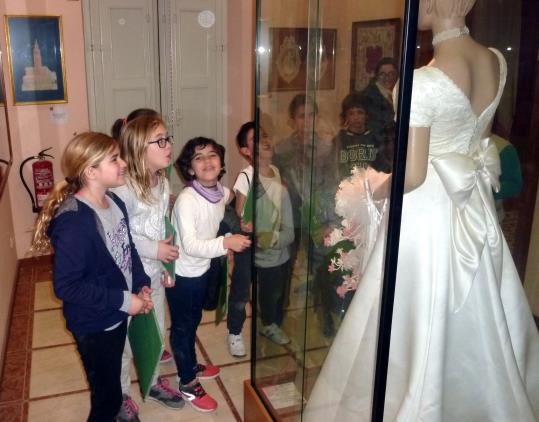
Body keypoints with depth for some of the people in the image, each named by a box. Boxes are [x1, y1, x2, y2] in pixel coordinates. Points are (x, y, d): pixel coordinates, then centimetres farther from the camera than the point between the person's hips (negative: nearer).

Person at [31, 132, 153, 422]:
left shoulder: (114, 202, -3)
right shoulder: (74, 223, -29)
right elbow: (66, 286, -27)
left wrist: (142, 286, -4)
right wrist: (123, 300, -23)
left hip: (116, 316, 7)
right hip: (93, 325, -7)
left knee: (110, 387, 27)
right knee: (107, 396, 11)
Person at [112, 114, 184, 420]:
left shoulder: (163, 182, 1)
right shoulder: (125, 187, -24)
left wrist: (166, 267, 10)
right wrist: (154, 249, -22)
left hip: (155, 273, 7)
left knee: (156, 332, 22)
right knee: (126, 338, 12)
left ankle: (152, 381, 46)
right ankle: (122, 395, 35)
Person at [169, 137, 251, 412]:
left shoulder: (223, 193, -7)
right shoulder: (186, 199, -28)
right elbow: (190, 245, -33)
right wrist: (225, 243, -40)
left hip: (202, 269, 7)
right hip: (181, 273, -7)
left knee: (193, 322, 25)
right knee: (182, 326, 11)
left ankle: (191, 365, 48)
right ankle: (188, 384, 28)